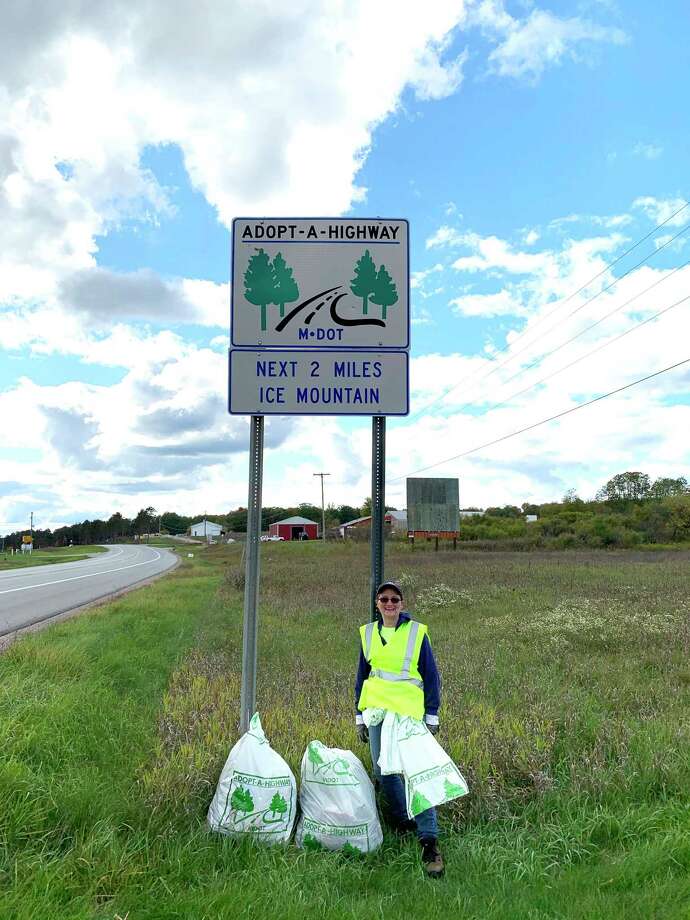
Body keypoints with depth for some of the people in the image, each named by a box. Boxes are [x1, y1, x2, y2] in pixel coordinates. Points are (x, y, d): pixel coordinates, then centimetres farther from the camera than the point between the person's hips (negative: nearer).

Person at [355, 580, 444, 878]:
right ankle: (402, 822, 29)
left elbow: (431, 676, 3)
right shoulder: (368, 633, 8)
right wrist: (360, 716, 13)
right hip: (378, 711, 4)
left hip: (410, 713, -4)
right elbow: (362, 676, 15)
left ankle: (429, 841, -9)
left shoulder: (417, 632, -2)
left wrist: (432, 716, 0)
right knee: (384, 770, 9)